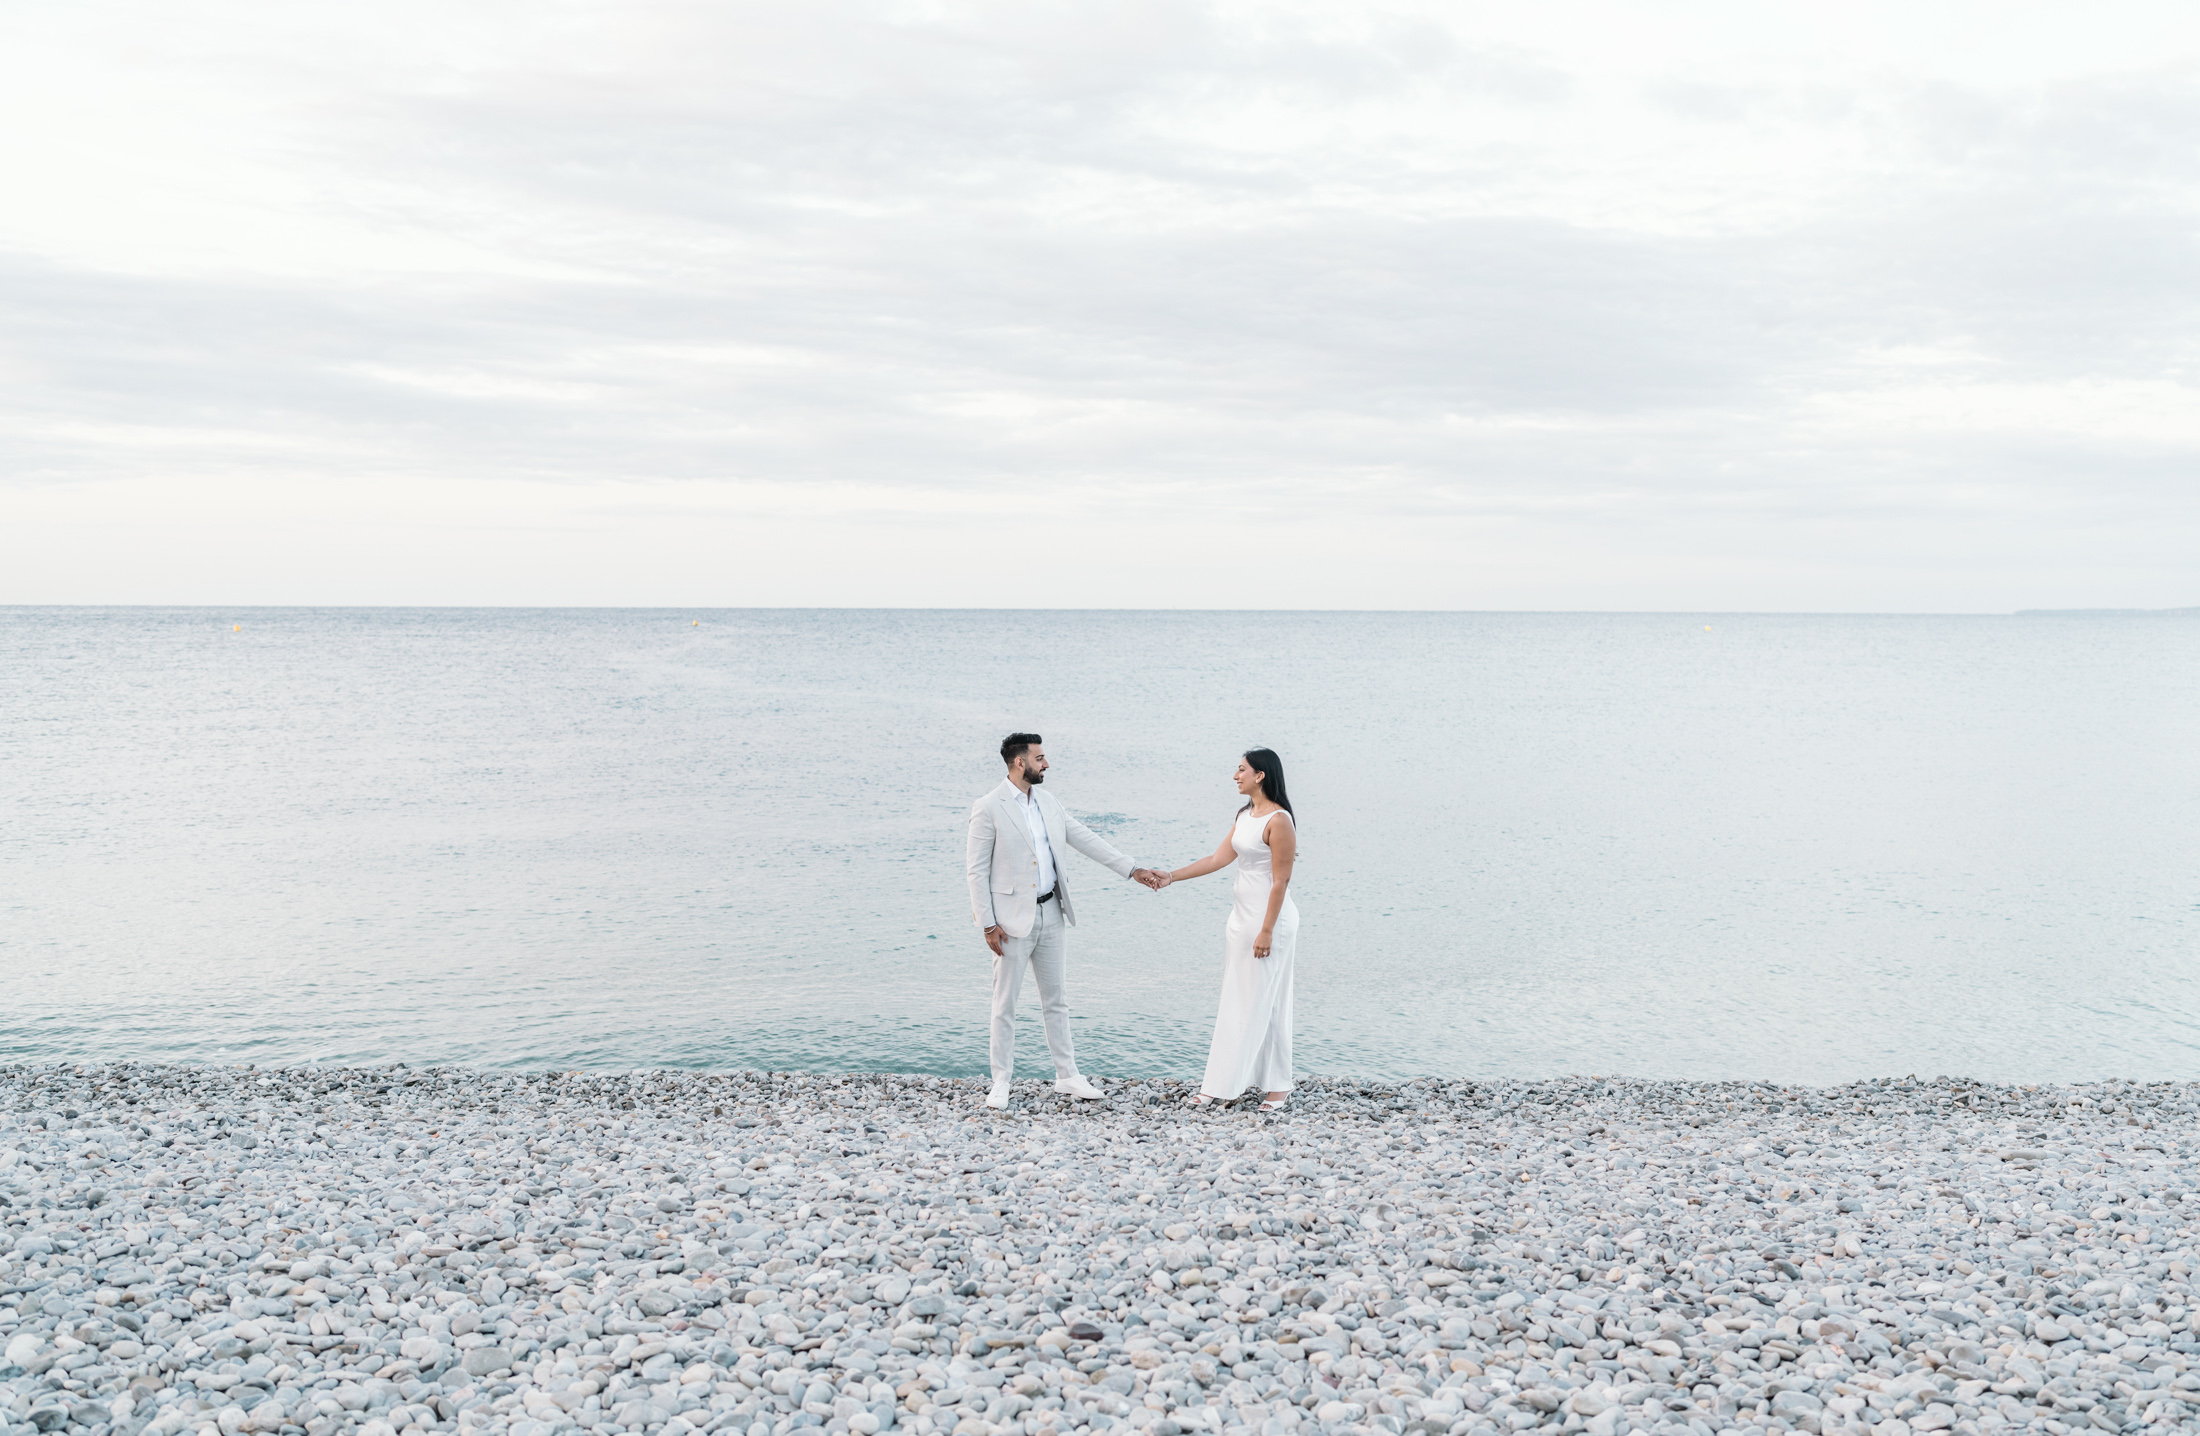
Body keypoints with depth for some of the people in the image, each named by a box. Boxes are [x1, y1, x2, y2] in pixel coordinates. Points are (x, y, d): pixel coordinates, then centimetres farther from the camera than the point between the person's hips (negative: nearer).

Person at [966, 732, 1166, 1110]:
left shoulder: (1046, 801, 8)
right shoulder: (988, 809, -12)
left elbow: (1085, 838, 11)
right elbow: (977, 871, -11)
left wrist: (1132, 870, 7)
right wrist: (987, 924, -14)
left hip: (1049, 913, 7)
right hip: (1013, 920, -6)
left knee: (1056, 1000, 12)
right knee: (1005, 1004, 1)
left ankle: (1067, 1076, 20)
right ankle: (1001, 1083, 11)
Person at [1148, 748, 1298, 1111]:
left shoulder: (1279, 821, -17)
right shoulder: (1245, 815, 11)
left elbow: (1280, 881, -18)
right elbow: (1218, 859, 11)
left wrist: (1266, 931, -19)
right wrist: (1172, 876, 7)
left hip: (1269, 918, -9)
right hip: (1241, 916, 9)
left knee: (1264, 1002, -3)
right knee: (1237, 1000, 11)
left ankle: (1277, 1084, 7)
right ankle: (1227, 1082, 16)